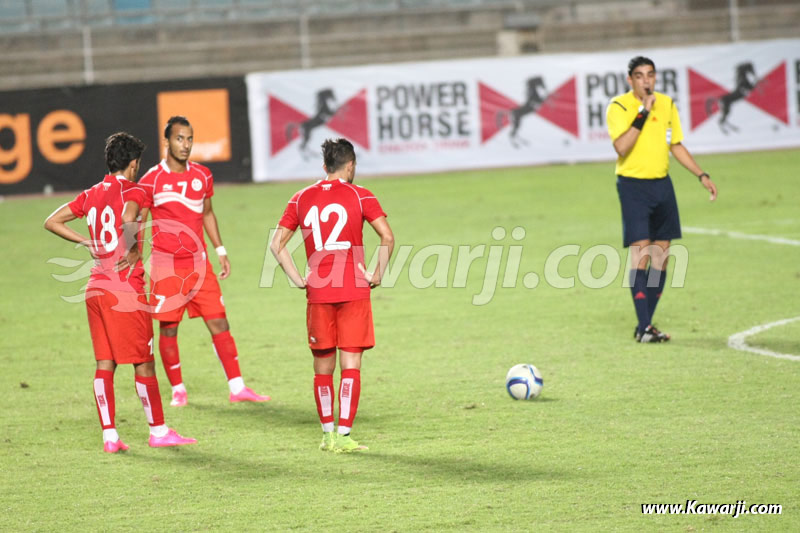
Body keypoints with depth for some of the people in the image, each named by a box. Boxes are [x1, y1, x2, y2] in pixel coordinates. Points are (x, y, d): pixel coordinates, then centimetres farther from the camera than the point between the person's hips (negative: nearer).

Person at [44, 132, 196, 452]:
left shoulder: (91, 195, 12)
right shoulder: (133, 191, -8)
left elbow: (52, 222, 15)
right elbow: (128, 220, -30)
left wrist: (90, 244, 14)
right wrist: (135, 251, -14)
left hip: (96, 289, 7)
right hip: (126, 288, -7)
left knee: (105, 363, 7)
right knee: (143, 362, 1)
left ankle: (109, 436, 5)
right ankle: (158, 432, 7)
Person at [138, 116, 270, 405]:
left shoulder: (202, 176, 6)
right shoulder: (151, 181, -7)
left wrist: (221, 251, 18)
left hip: (198, 262, 3)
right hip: (165, 265, -3)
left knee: (219, 323, -1)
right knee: (168, 329, 2)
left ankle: (237, 387, 1)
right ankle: (178, 390, 15)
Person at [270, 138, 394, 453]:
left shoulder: (301, 199, 9)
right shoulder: (359, 196, -1)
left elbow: (276, 244, 7)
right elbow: (387, 237, -11)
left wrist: (298, 279, 7)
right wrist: (377, 275, -2)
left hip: (317, 294, 3)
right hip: (354, 292, -3)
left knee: (322, 365, 13)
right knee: (351, 364, -2)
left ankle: (327, 434, 16)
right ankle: (343, 435, -10)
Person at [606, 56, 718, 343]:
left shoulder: (667, 104, 8)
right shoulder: (619, 107, -9)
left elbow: (676, 146, 18)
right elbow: (621, 147, -23)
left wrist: (702, 175, 12)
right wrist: (643, 113, -26)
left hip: (662, 184, 6)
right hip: (633, 185, -6)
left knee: (661, 255, 5)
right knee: (640, 253, -13)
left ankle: (647, 324, 14)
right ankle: (643, 327, -13)